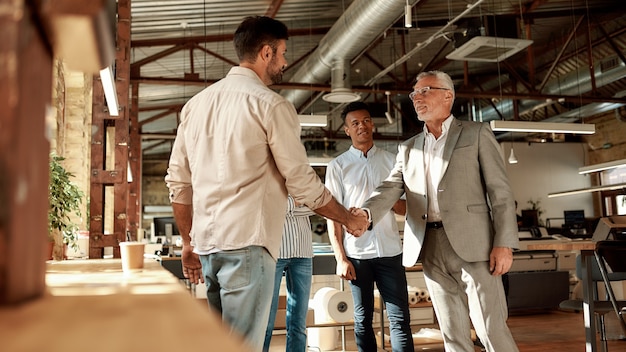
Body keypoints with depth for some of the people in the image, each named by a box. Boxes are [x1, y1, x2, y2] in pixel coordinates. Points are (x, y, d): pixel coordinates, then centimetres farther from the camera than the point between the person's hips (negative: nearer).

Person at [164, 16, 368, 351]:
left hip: (206, 243, 7)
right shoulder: (271, 104, -6)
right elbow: (303, 184, -6)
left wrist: (189, 243, 22)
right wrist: (349, 220, 9)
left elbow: (177, 181, 14)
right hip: (246, 242, -7)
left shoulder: (196, 103, 13)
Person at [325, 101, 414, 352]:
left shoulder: (391, 160, 9)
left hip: (390, 251, 1)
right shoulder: (337, 166, 4)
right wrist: (341, 258, -6)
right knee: (363, 319, 10)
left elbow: (406, 209, 12)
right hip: (357, 253, -1)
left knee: (400, 318, 1)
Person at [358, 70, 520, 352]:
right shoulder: (408, 148, 17)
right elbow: (390, 189, 4)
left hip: (472, 244, -4)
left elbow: (500, 191, -1)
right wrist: (365, 214, -18)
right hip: (430, 248, 4)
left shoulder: (477, 134, 5)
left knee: (491, 329, -4)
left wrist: (504, 243, -12)